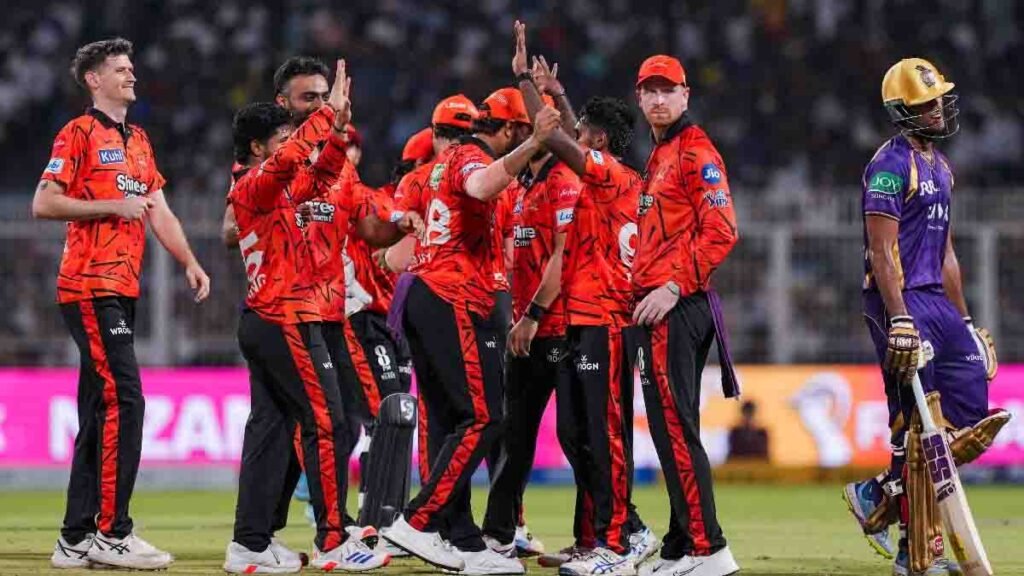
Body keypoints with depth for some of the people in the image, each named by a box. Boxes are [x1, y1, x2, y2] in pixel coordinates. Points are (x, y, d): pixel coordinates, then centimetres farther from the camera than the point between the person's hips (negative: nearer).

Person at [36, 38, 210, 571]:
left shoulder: (139, 142, 20)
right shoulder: (80, 134, -4)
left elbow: (158, 211, 19)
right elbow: (44, 204, -11)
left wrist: (190, 263, 7)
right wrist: (113, 205, -15)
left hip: (122, 291, 9)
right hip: (90, 287, -9)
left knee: (100, 412, 9)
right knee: (123, 400, -16)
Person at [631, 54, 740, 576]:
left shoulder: (695, 151, -7)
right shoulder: (659, 158, 23)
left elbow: (720, 230, -17)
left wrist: (674, 288, -20)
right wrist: (643, 295, 18)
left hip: (676, 308, -10)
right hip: (657, 311, 10)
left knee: (675, 427, -14)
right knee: (670, 429, 12)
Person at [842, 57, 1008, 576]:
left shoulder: (939, 165, 18)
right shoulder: (892, 164, -11)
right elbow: (882, 250, -18)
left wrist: (964, 320, 22)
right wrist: (899, 321, -25)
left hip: (936, 300, 9)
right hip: (902, 301, -9)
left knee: (971, 411, 3)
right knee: (916, 424, -8)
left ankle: (880, 495, 15)